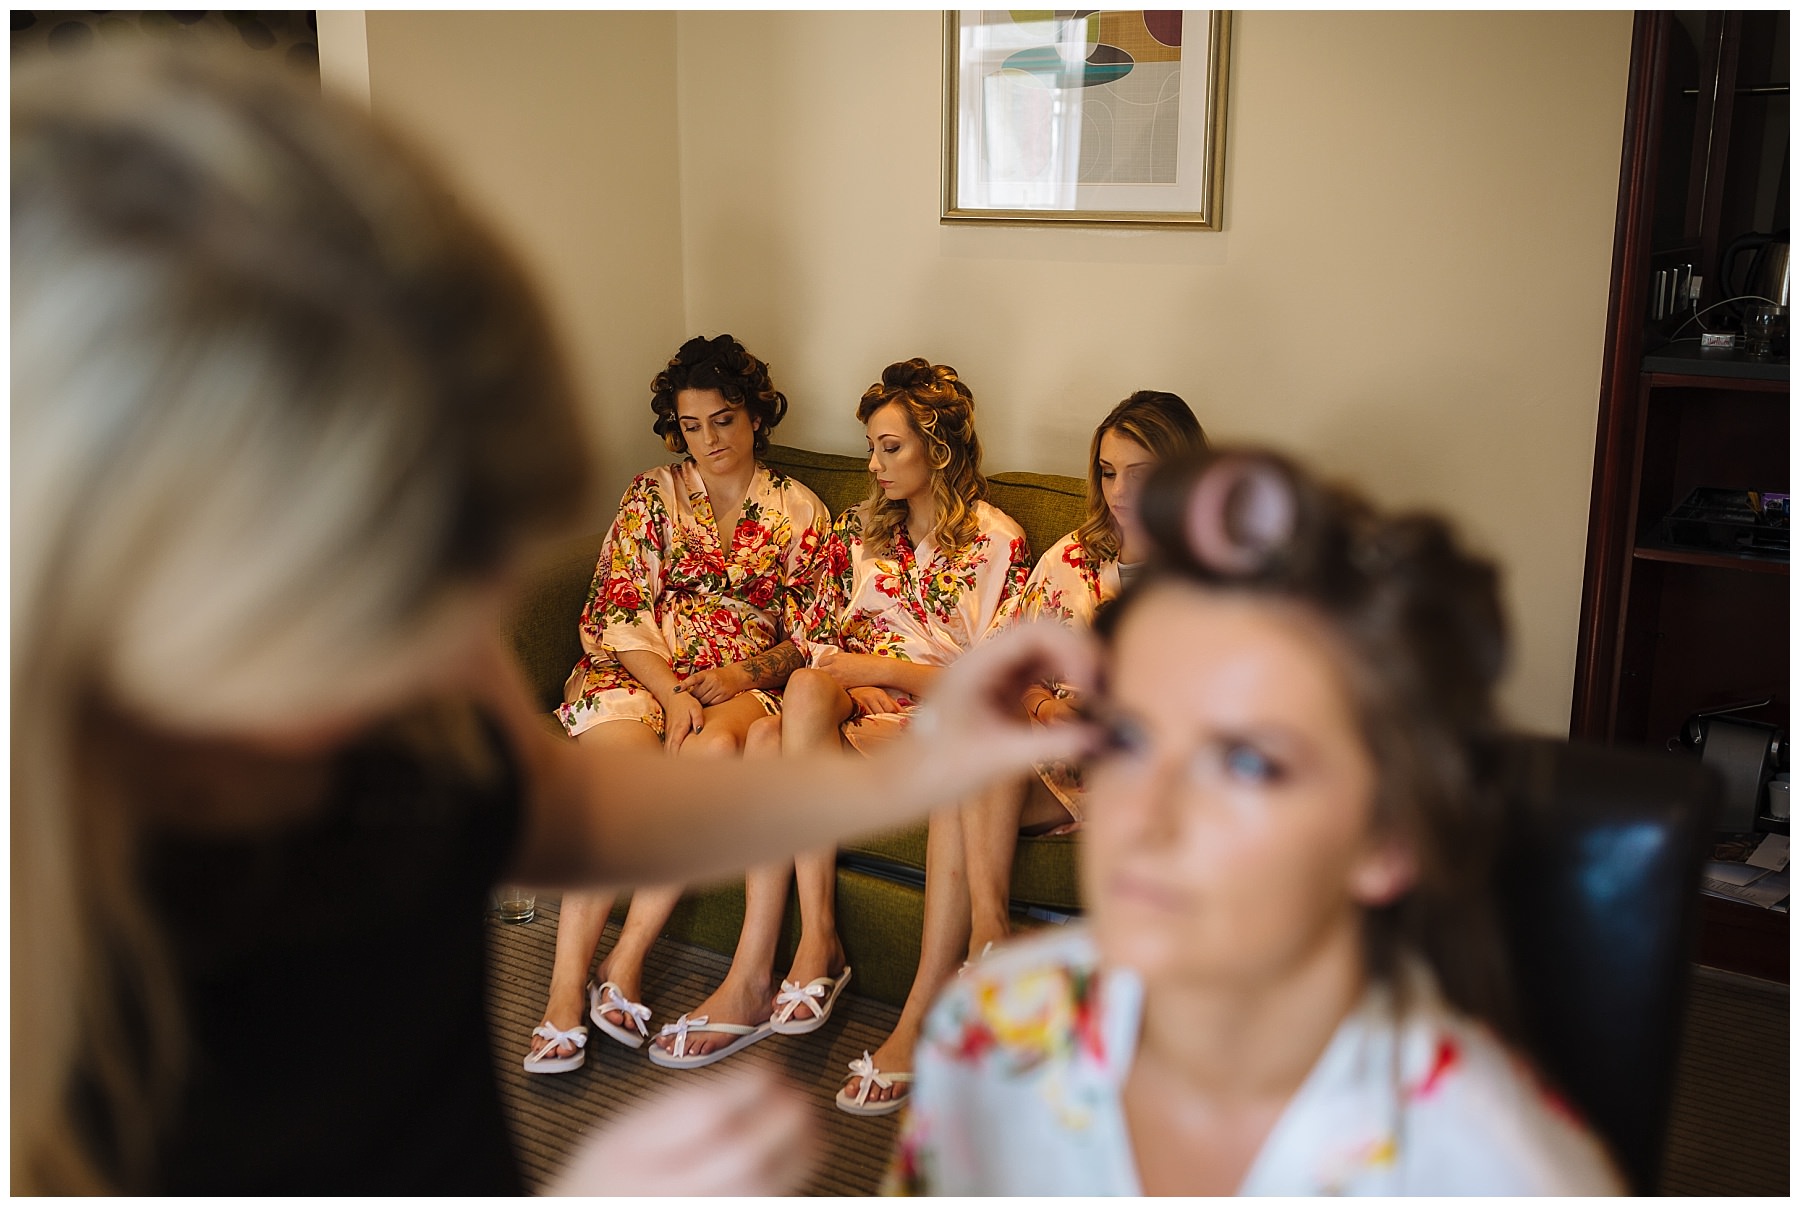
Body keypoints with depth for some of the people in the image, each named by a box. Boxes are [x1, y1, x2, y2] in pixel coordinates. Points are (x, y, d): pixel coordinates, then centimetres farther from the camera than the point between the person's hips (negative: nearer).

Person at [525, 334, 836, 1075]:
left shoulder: (799, 512, 14)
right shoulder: (652, 496, 14)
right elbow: (619, 615, 4)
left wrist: (743, 675, -11)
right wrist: (672, 690, -14)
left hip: (744, 685, 0)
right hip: (643, 672, 0)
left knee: (717, 748, -37)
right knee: (623, 764, -34)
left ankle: (626, 958, -30)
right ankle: (567, 987, -33)